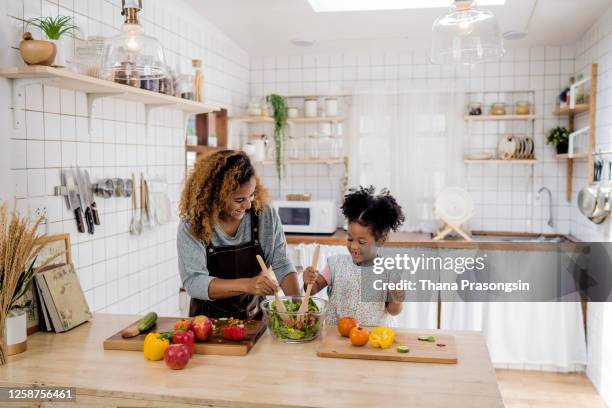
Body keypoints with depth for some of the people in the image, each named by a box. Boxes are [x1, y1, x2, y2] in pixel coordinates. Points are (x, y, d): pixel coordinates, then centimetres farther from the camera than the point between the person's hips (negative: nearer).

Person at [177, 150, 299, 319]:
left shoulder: (266, 216, -7)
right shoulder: (191, 227, -14)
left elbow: (281, 265, -1)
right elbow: (193, 282, -21)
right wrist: (247, 285, -34)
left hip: (256, 318, 4)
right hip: (208, 321, -4)